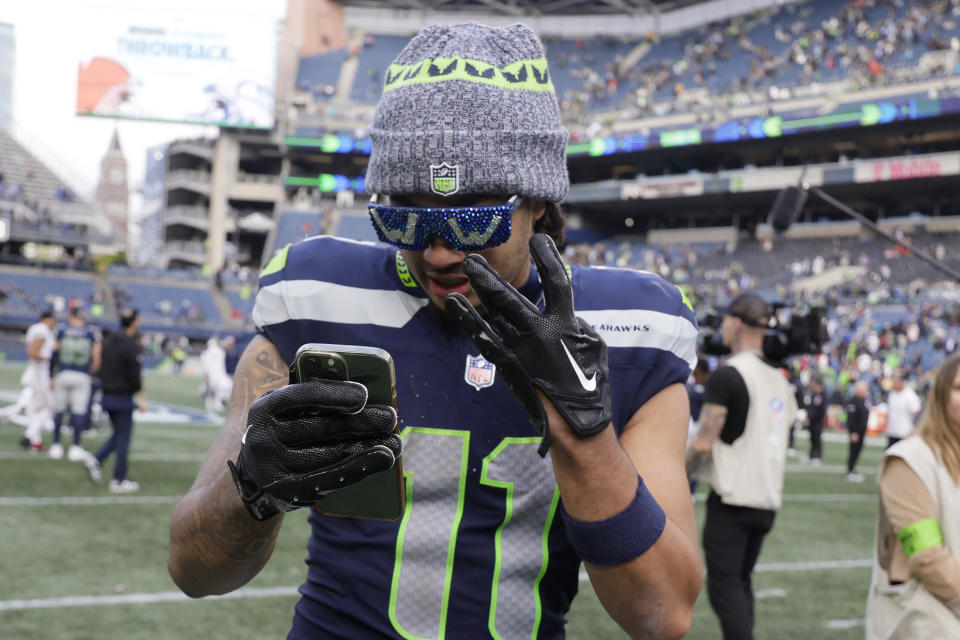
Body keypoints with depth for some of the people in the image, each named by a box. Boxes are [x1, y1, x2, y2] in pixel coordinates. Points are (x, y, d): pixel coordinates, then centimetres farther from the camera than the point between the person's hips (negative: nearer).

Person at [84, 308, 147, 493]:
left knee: (118, 434, 20)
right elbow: (134, 374, -17)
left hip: (107, 396, 8)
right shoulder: (130, 346, -15)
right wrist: (141, 397, -11)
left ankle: (96, 460, 1)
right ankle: (119, 481, 4)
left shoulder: (108, 342, 10)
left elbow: (101, 369, 14)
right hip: (123, 398, -8)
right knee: (123, 438, 0)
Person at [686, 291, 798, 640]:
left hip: (731, 499, -8)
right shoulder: (779, 377, 12)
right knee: (741, 582, 19)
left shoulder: (727, 375, -14)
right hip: (768, 498, 8)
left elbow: (703, 443, -16)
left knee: (724, 587, -4)